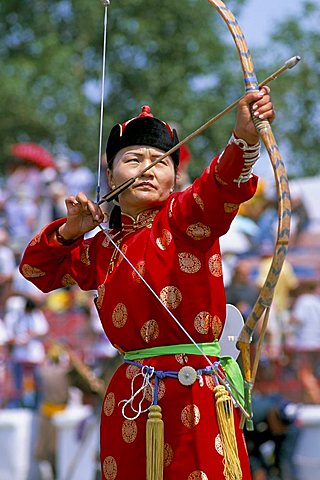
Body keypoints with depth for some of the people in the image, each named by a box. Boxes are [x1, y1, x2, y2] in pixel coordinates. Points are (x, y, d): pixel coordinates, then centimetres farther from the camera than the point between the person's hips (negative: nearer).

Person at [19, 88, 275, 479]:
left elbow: (220, 186, -24)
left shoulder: (182, 218, -2)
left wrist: (244, 139, -45)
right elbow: (35, 268, 28)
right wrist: (69, 231, 7)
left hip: (194, 396, -5)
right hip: (129, 399, 5)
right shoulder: (102, 248, 15)